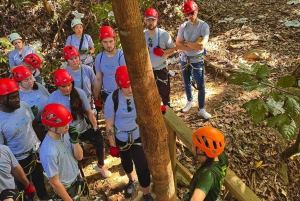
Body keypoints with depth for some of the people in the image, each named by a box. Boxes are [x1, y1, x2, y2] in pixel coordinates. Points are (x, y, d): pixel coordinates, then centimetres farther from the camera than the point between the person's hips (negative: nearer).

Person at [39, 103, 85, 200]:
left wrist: (75, 141, -21)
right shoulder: (49, 152, -33)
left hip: (76, 180, 6)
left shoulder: (64, 133, -14)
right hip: (66, 188, -6)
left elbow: (79, 157, -4)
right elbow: (54, 183, -22)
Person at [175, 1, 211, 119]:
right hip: (184, 59, 4)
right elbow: (178, 45, -12)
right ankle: (190, 101, 42)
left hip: (197, 61, -3)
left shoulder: (203, 26, -15)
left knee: (201, 86, 3)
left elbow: (201, 46, -27)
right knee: (187, 83, 19)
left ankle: (201, 109, 19)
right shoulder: (183, 26, -5)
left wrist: (186, 43, -16)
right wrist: (194, 47, -22)